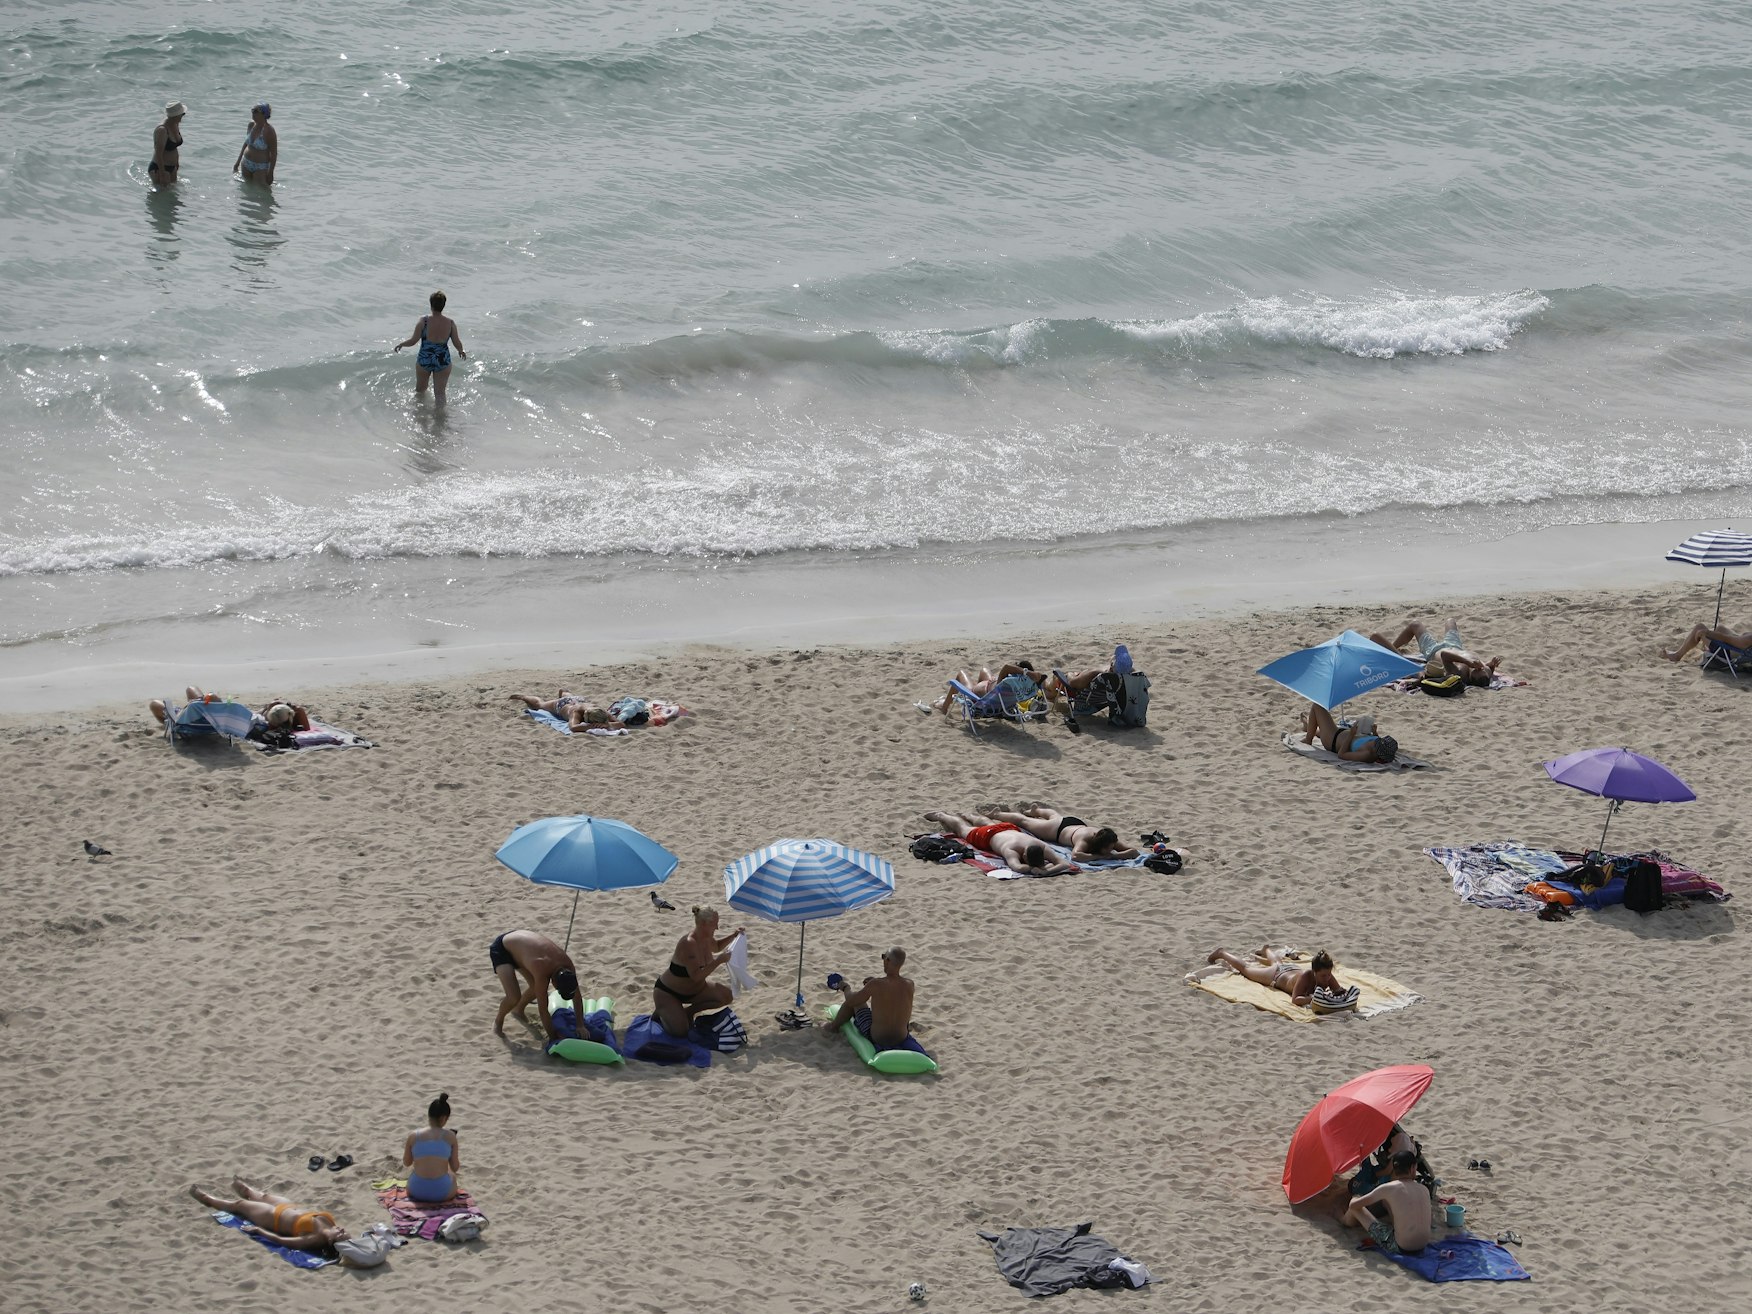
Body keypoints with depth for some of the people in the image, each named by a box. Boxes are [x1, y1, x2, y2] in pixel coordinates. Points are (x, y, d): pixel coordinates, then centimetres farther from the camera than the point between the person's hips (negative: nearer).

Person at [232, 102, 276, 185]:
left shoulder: (269, 131, -22)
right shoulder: (251, 125, -2)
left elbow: (274, 154, -17)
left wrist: (270, 173, -17)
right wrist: (238, 161, 17)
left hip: (260, 167, -7)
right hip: (246, 164, 7)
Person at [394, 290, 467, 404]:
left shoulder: (424, 321, -15)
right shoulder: (450, 323, -9)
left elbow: (413, 341, -11)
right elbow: (457, 343, -2)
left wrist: (401, 344, 9)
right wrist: (461, 351, 21)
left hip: (424, 361, -1)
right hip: (443, 361, 1)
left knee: (420, 389, 22)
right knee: (440, 392, 12)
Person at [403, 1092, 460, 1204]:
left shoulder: (413, 1136, -2)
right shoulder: (450, 1136, -4)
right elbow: (455, 1168, 4)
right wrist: (457, 1163, 26)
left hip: (417, 1192, 1)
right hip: (442, 1193, -1)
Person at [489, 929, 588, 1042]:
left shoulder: (567, 964, -20)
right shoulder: (542, 970, -38)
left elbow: (577, 996, -7)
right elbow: (543, 1009, -29)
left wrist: (580, 1026, -5)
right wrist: (553, 1037, -21)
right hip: (501, 950, -7)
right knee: (514, 997, -20)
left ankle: (518, 1010, 39)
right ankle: (498, 1021, 11)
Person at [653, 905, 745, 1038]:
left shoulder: (706, 939, -7)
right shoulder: (689, 944, -33)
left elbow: (716, 946, 20)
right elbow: (696, 976, -38)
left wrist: (733, 935, 4)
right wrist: (719, 961, -38)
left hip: (694, 990, 8)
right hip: (667, 992, -8)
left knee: (726, 995, -9)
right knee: (680, 1031, -25)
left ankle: (688, 1012, 9)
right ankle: (661, 1012, 9)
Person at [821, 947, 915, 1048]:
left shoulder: (875, 984, -22)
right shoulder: (909, 985, -11)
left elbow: (851, 1001, -6)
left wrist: (845, 988, 15)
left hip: (876, 1039, -4)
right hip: (901, 1039, 4)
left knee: (852, 1001, 20)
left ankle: (834, 1025, 45)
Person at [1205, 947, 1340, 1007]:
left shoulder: (1327, 975, -38)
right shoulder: (1306, 976, -50)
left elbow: (1341, 991, -31)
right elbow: (1295, 1000, -54)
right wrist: (1312, 998, -69)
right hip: (1277, 974, -5)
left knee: (1277, 961, 43)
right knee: (1245, 968, 25)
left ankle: (1266, 950, 78)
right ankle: (1222, 954, 52)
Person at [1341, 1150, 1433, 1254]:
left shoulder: (1388, 1188, -13)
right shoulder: (1424, 1190, 1)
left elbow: (1354, 1205, -4)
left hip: (1400, 1247, -5)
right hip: (1423, 1245, 5)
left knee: (1355, 1204, 8)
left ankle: (1348, 1223, 43)